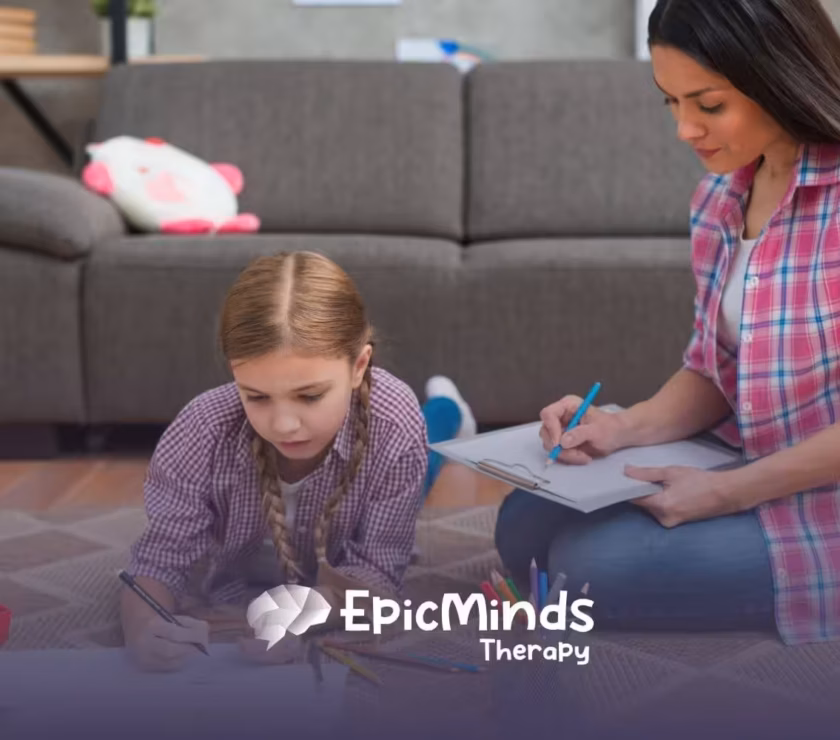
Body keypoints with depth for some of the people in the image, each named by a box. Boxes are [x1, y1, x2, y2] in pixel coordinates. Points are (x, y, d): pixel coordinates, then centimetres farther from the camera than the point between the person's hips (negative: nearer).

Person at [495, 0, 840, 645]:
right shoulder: (720, 196, 3)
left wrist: (731, 493, -22)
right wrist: (626, 428, -7)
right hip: (750, 469, 8)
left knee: (592, 564, -16)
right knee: (527, 526, 1)